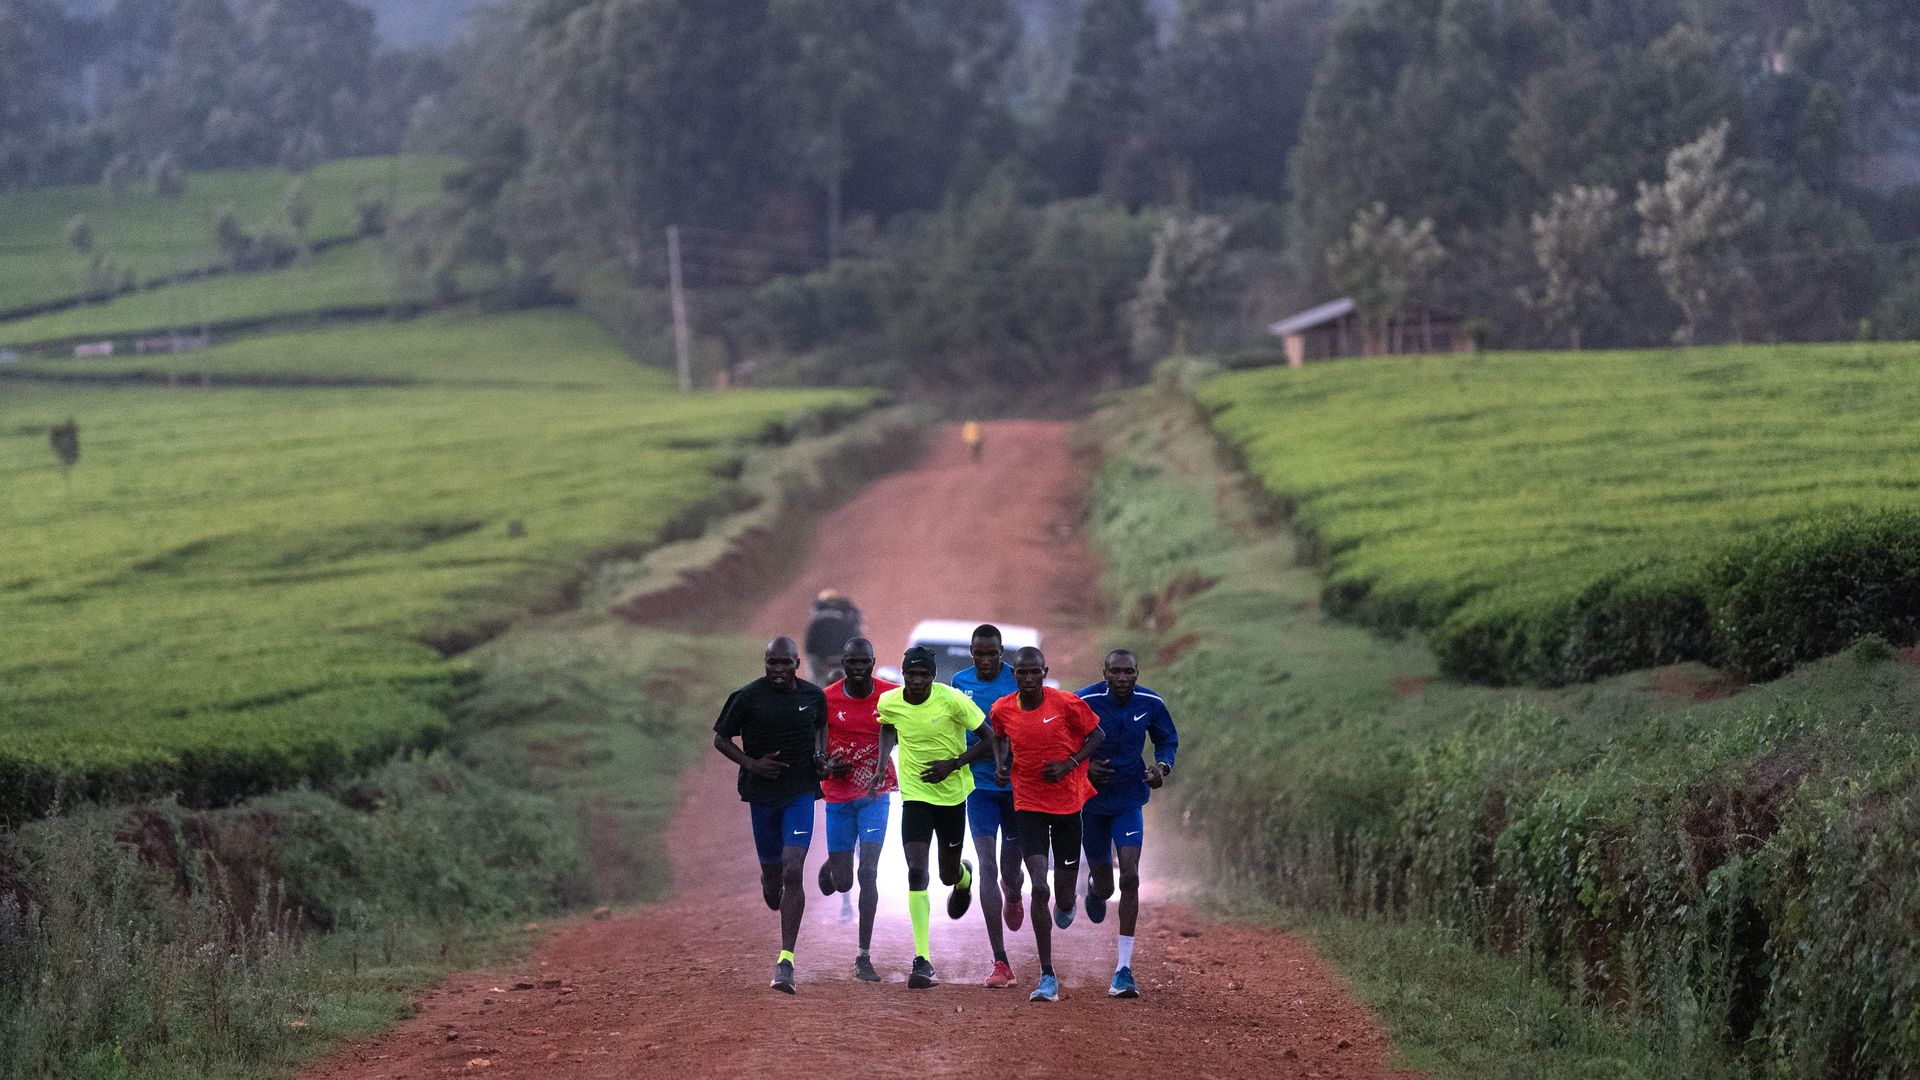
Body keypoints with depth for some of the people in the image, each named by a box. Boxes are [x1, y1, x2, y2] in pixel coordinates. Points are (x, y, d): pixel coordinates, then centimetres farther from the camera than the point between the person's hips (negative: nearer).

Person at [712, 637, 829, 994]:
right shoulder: (747, 697, -8)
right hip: (762, 795, 1)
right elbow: (721, 739, 1)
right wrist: (751, 763, -14)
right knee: (772, 875, 9)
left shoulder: (813, 695, -1)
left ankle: (785, 962, -17)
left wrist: (821, 756, 2)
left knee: (793, 872, -15)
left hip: (801, 793, -1)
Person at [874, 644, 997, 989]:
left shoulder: (951, 700, -18)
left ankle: (964, 877, 56)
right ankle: (922, 960, -17)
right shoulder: (889, 702, -8)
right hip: (915, 795, 1)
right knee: (917, 872, -16)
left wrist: (953, 764, -19)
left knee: (949, 875, 14)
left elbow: (990, 739, -11)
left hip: (952, 793, -1)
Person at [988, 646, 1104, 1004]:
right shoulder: (1002, 710, -5)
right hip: (1029, 806, 0)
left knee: (1064, 894, 7)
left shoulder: (1067, 704, -12)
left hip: (1068, 803, 0)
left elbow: (1096, 735, 1)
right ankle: (1047, 978, -11)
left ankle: (1065, 904, 51)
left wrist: (1070, 763, -14)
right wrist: (1001, 762, -2)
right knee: (1039, 887, -14)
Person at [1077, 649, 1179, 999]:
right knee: (1104, 886, 8)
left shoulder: (1151, 704, -9)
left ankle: (1124, 970, -14)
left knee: (1130, 878, -16)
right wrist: (1083, 765, -22)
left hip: (1129, 802, 0)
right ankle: (1094, 887, 52)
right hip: (1092, 800, 0)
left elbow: (1168, 741, 8)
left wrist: (1162, 766, -13)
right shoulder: (1084, 702, -16)